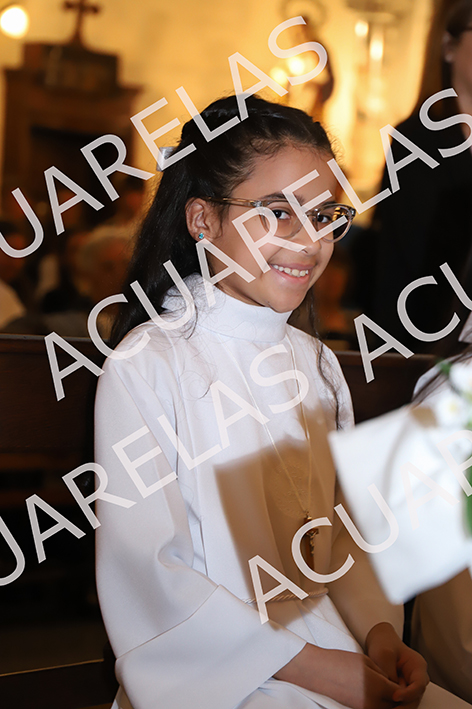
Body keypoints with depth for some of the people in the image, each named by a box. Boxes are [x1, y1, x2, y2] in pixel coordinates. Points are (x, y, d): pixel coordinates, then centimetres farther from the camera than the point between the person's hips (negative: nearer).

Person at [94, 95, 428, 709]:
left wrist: (379, 628, -5)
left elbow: (340, 530, 13)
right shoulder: (149, 364, -11)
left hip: (330, 650, 5)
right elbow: (143, 568, -14)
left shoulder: (317, 364, 10)